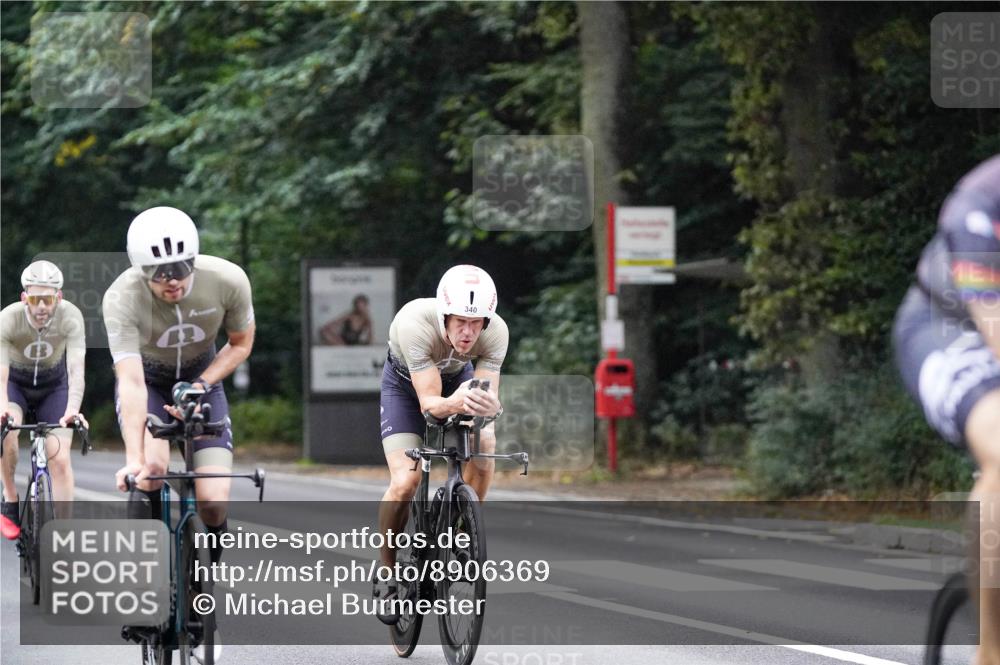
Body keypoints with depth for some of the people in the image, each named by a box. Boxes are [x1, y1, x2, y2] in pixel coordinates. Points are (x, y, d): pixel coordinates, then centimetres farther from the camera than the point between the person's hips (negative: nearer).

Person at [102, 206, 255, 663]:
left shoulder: (228, 281, -27)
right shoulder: (122, 298, -33)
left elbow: (241, 344, -7)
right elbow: (131, 382, -38)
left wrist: (199, 388, -20)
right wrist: (133, 458, -48)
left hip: (202, 377, 1)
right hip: (147, 380, -1)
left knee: (214, 503, -13)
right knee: (152, 468, -30)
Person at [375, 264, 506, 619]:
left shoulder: (495, 332, -32)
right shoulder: (415, 323, -40)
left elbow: (489, 394, -31)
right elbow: (429, 403, -41)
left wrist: (489, 405, -54)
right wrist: (455, 403, -62)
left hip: (459, 378, 3)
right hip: (406, 383, -3)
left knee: (484, 444, -24)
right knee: (405, 482, -19)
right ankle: (387, 571, 4)